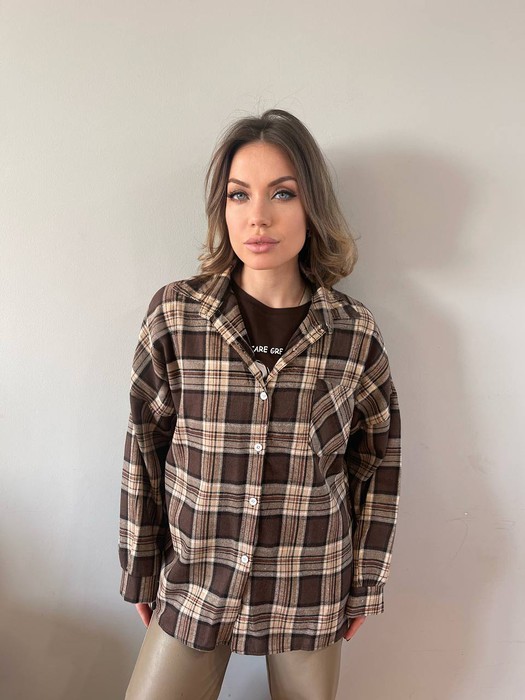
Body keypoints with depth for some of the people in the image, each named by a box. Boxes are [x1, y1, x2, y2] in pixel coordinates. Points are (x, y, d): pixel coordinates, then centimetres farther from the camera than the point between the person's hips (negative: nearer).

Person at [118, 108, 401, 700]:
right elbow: (144, 447, -3)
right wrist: (140, 571, 4)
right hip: (193, 587, 0)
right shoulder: (174, 314, -12)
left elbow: (380, 455, 1)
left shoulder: (355, 333, -10)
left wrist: (365, 584, 6)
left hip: (312, 597, 1)